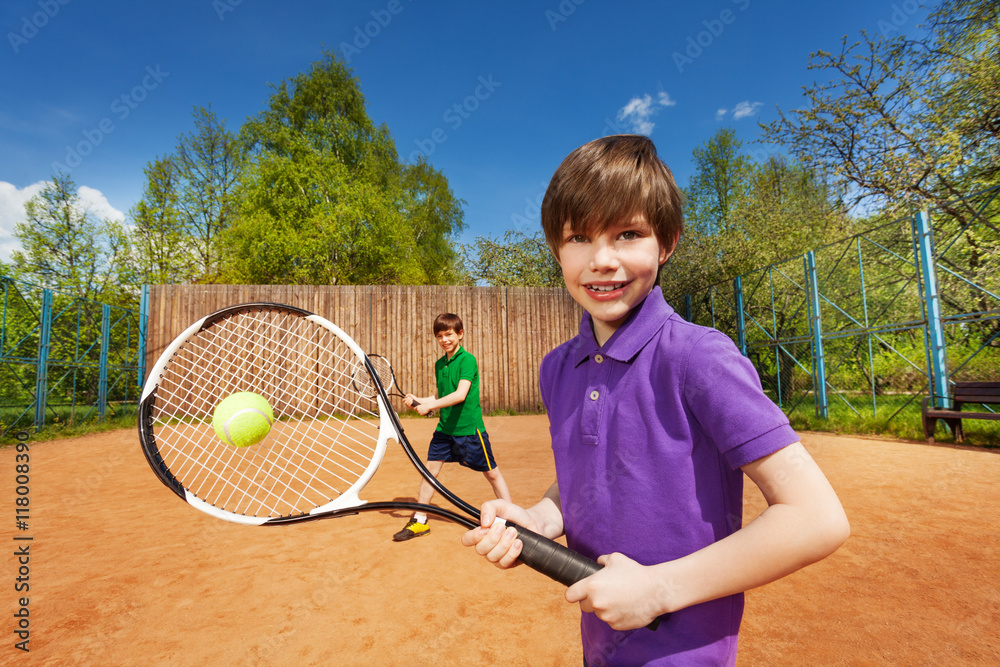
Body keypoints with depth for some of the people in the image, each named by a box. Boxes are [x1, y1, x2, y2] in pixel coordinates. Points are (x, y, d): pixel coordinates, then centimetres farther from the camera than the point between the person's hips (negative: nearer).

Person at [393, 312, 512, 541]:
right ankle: (419, 521, 22)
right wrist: (417, 400, 2)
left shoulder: (467, 360, -13)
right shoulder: (439, 364, 9)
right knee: (430, 468, 6)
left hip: (469, 428, -6)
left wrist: (429, 405, -26)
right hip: (444, 428, 7)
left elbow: (460, 394, -25)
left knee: (491, 473, 5)